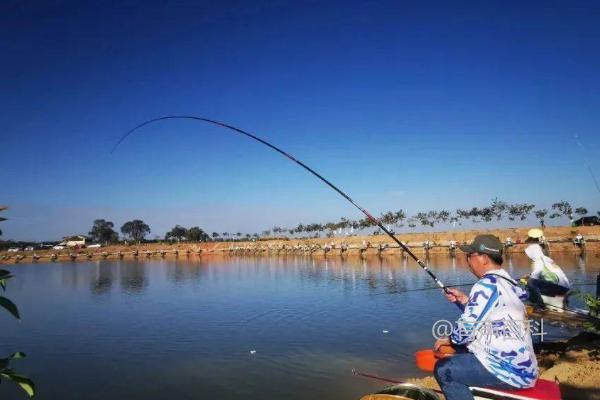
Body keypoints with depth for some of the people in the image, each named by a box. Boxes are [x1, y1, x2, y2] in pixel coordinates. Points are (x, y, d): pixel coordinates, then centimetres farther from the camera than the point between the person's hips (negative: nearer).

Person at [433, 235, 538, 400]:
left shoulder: (487, 285, -19)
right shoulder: (507, 282, 8)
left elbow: (467, 328, -19)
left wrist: (450, 339, 0)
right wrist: (465, 300, 12)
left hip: (509, 371, -10)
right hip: (521, 366, 10)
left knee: (443, 369, -7)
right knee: (461, 352, 22)